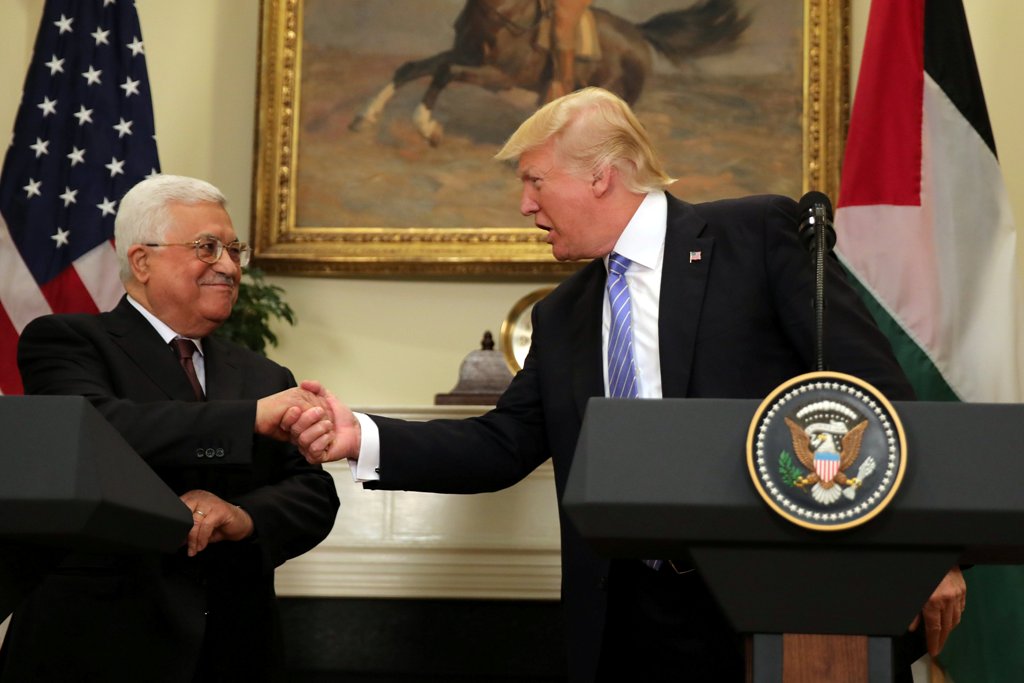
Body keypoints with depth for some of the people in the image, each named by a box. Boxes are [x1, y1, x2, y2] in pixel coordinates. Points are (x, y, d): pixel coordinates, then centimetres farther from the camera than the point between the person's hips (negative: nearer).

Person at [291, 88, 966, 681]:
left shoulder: (759, 235, -2)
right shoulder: (562, 316, 16)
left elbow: (876, 390, -7)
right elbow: (503, 445, 13)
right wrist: (361, 437, 1)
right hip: (632, 620, 5)